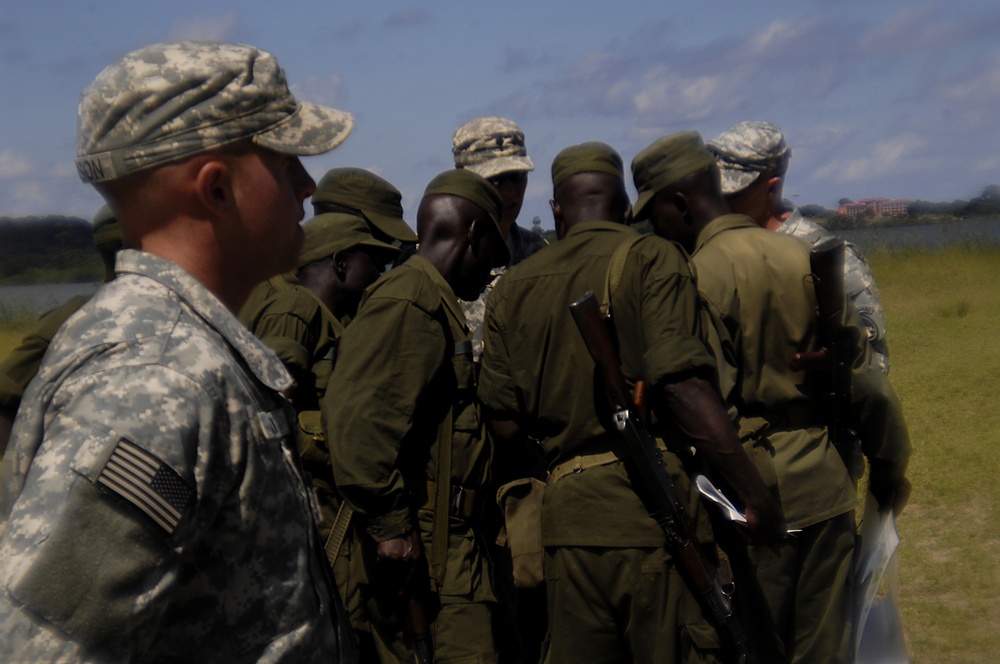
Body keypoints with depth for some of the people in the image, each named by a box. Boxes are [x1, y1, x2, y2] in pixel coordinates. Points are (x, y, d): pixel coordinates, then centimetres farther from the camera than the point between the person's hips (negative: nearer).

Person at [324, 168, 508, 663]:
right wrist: (389, 524, -23)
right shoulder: (408, 300, -11)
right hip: (415, 548, -10)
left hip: (446, 545, 10)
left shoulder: (434, 304, 22)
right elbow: (354, 414, -23)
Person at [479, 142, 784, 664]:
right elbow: (683, 389, -15)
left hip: (566, 511, 5)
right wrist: (754, 495, -11)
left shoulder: (513, 287, 11)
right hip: (654, 502, -4)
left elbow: (503, 425, 6)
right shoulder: (650, 258, -3)